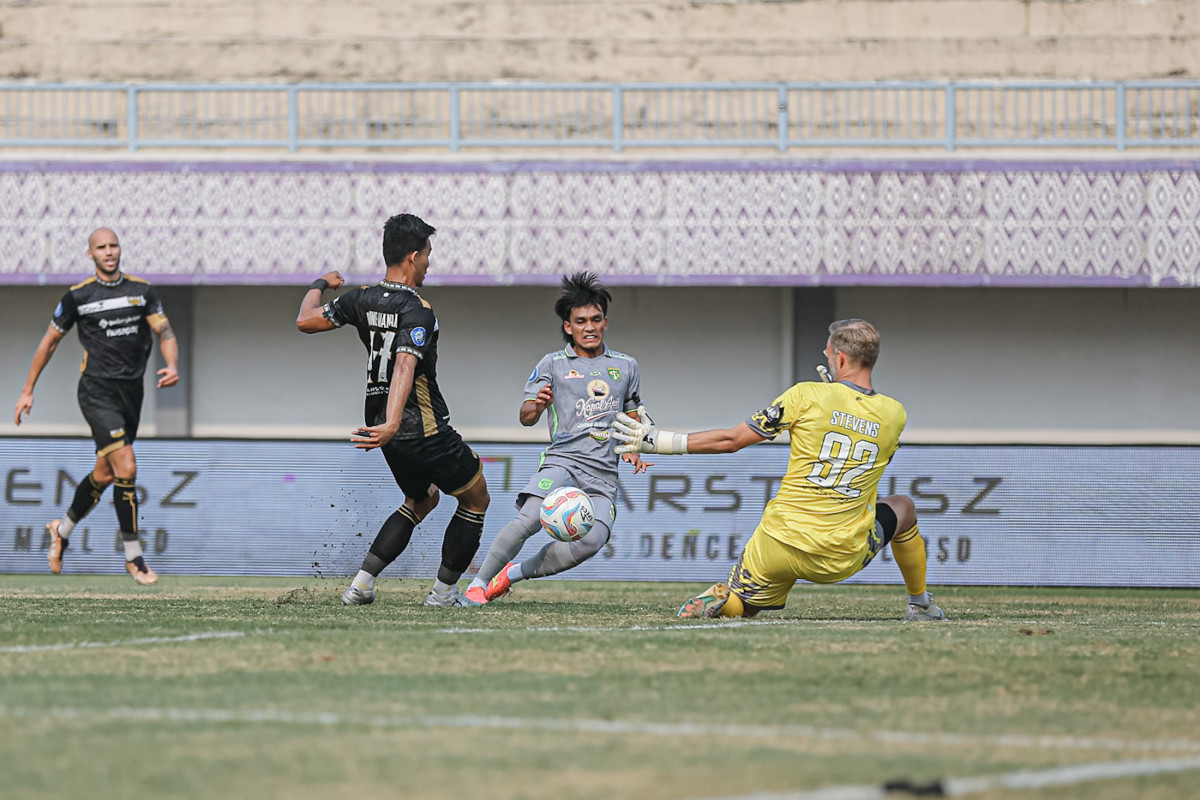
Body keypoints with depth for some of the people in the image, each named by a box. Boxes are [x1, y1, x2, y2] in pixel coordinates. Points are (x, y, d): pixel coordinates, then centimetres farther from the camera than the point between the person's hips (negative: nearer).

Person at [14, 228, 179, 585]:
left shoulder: (142, 290, 6)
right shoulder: (78, 296, -3)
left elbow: (164, 331, 3)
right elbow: (49, 341, 7)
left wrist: (172, 366, -19)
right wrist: (27, 390, 9)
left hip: (131, 391, 5)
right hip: (97, 390, -5)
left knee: (105, 474, 14)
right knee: (126, 467, -17)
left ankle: (62, 530, 39)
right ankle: (134, 557, -9)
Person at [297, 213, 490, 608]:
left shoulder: (362, 298, 1)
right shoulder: (417, 310, -20)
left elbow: (306, 321, 6)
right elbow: (405, 366, -32)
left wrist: (319, 285, 27)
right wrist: (393, 424, -43)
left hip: (382, 419, 8)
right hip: (424, 429, -8)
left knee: (421, 499, 28)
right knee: (476, 500, 13)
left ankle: (362, 583, 15)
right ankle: (443, 591, 14)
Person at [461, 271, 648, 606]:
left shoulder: (626, 366, 19)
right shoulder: (553, 364, 10)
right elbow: (525, 417, 3)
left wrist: (631, 451, 10)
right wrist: (536, 407, -21)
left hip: (603, 474, 2)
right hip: (562, 460, -2)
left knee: (592, 540, -24)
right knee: (529, 519, -30)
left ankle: (517, 572, -6)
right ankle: (478, 583, -15)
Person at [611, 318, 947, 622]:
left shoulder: (807, 395, -9)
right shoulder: (894, 415, -1)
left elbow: (731, 440, -5)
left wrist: (660, 441, 5)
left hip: (778, 546, -2)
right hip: (843, 559, 2)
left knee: (739, 606, 21)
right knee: (903, 507, 31)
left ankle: (716, 599, -15)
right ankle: (920, 604, 37)